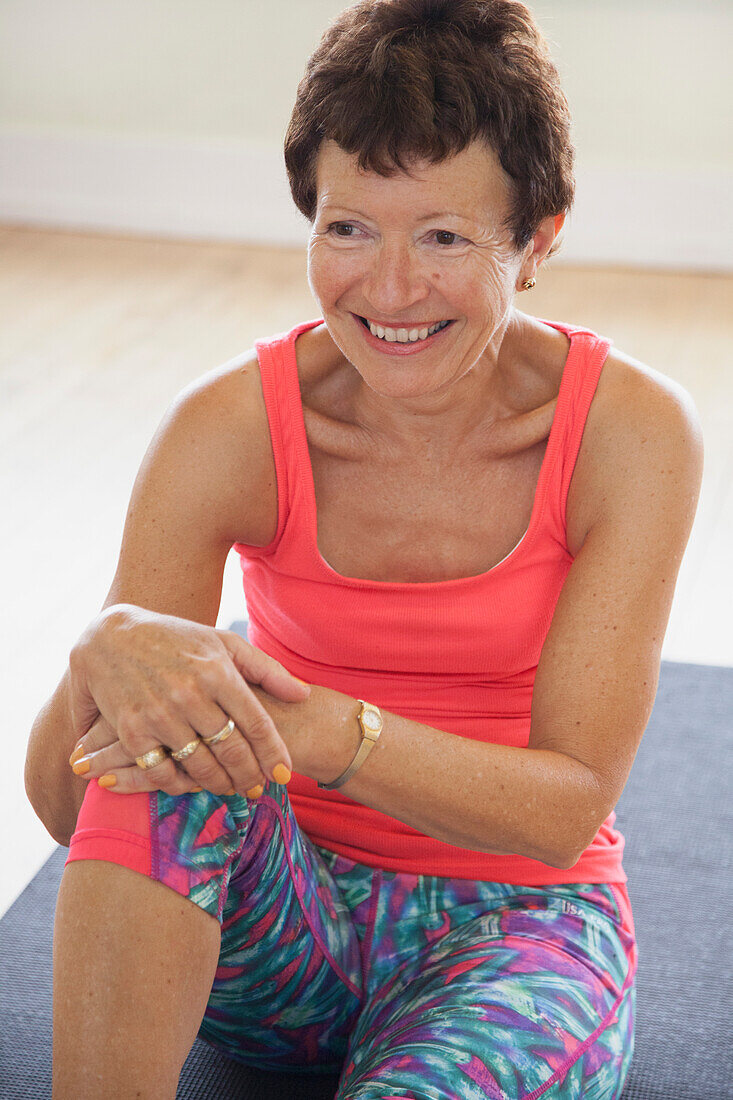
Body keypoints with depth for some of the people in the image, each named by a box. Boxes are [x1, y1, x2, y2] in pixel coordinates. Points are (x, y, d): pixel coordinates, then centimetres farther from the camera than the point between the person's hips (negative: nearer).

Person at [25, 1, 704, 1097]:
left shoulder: (634, 430, -15)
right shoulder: (230, 428, -13)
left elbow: (570, 809, -18)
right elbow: (64, 807, -14)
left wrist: (326, 731, -36)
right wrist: (112, 651, -38)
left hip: (515, 917, -2)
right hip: (278, 917, 2)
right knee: (166, 750, -32)